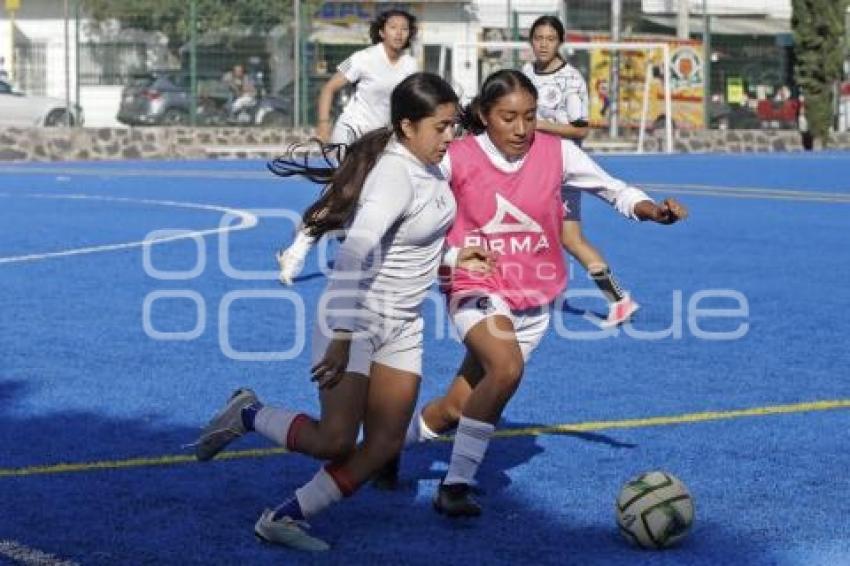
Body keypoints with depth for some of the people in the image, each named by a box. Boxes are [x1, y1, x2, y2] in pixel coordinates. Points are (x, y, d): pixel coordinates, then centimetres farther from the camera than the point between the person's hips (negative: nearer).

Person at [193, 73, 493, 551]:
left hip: (403, 326, 9)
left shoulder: (430, 165, 3)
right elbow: (356, 255, -34)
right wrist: (342, 337, -37)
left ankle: (284, 519, 7)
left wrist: (451, 259, 5)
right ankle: (247, 415, 14)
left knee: (384, 446, 1)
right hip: (355, 317, -9)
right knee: (335, 442, -12)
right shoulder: (395, 177, -24)